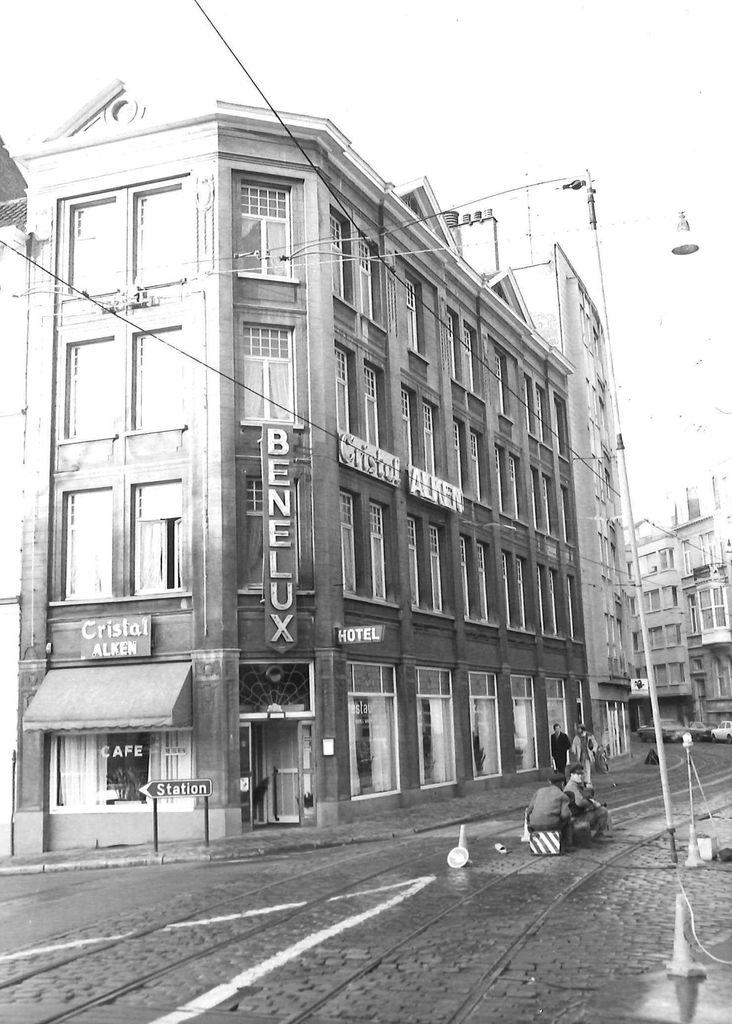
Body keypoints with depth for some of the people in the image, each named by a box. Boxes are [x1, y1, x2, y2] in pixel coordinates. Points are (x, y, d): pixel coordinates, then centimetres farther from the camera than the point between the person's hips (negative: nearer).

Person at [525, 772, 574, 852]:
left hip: (535, 825, 3)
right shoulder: (563, 796, 4)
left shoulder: (539, 791, 15)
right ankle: (566, 846, 24)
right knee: (568, 819, 26)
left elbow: (530, 809, 9)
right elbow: (565, 814, -8)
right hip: (552, 825, -3)